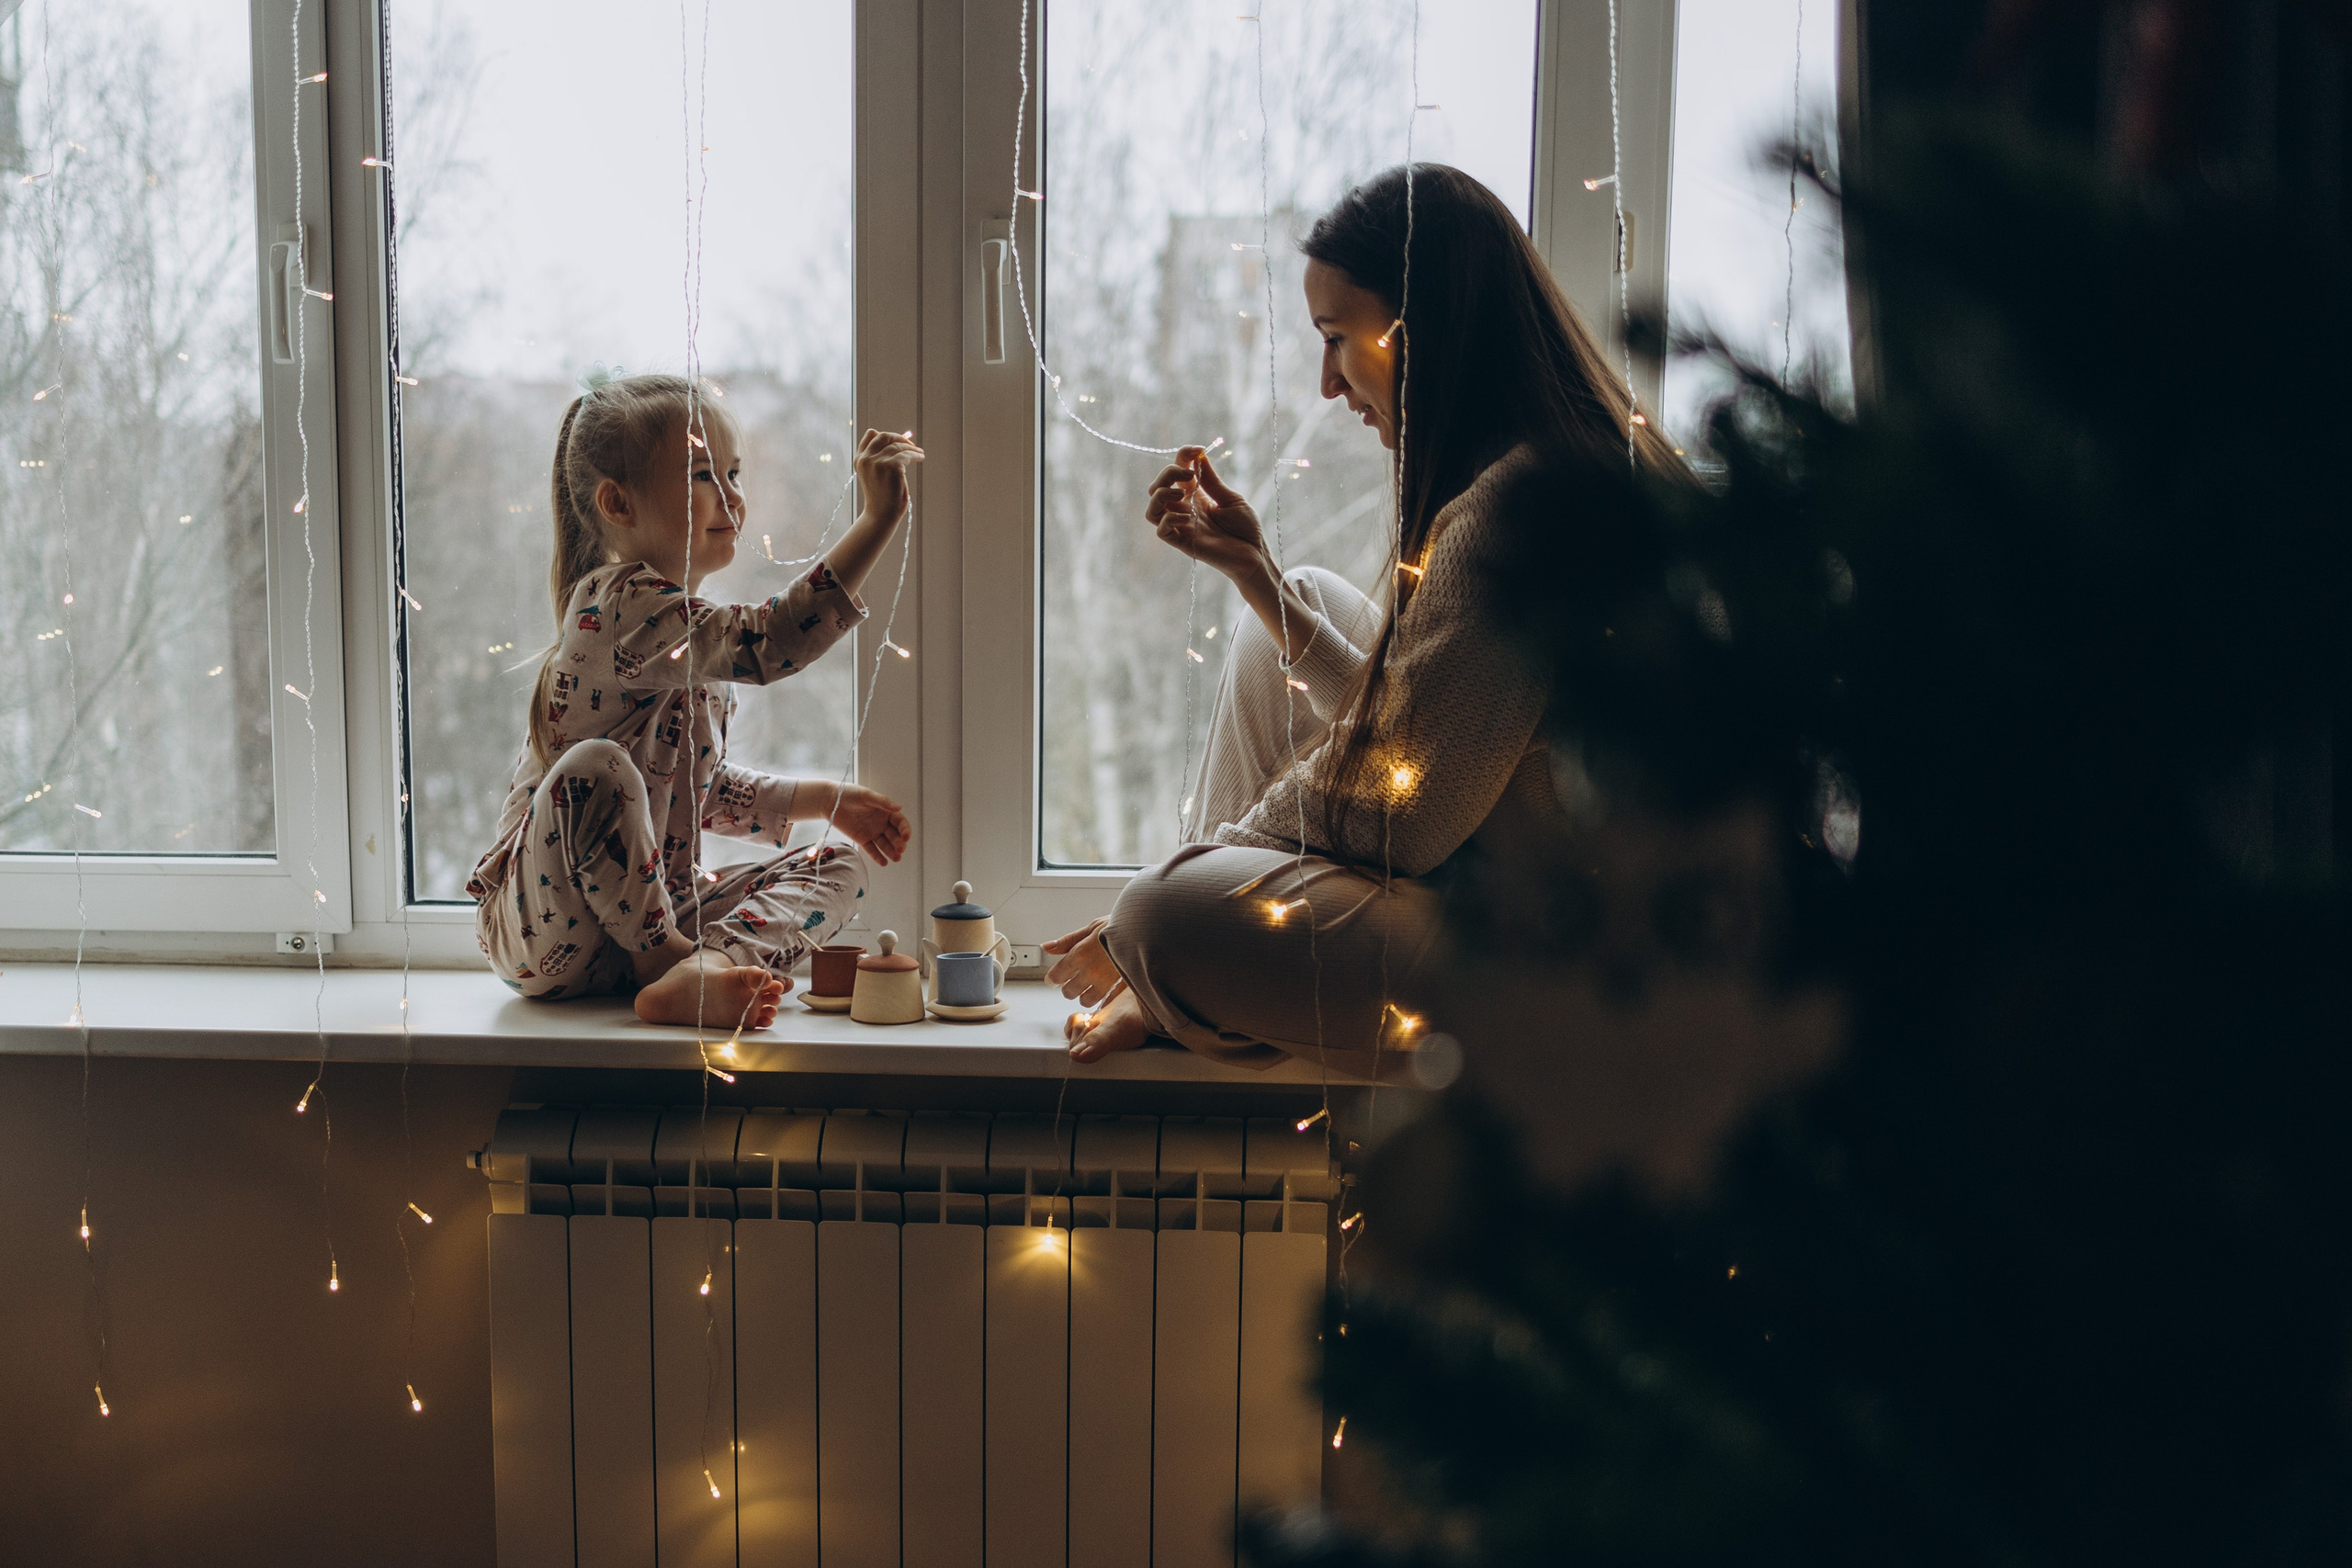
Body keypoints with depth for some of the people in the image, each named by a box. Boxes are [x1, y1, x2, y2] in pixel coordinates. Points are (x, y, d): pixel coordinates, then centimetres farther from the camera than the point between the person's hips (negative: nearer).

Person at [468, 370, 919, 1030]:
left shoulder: (689, 636, 13)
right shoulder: (619, 604, -18)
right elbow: (768, 642, -34)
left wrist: (828, 800, 16)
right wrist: (877, 520, -35)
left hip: (659, 905, 10)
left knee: (839, 868, 0)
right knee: (595, 767, -35)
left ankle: (703, 967, -29)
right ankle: (664, 954, -19)